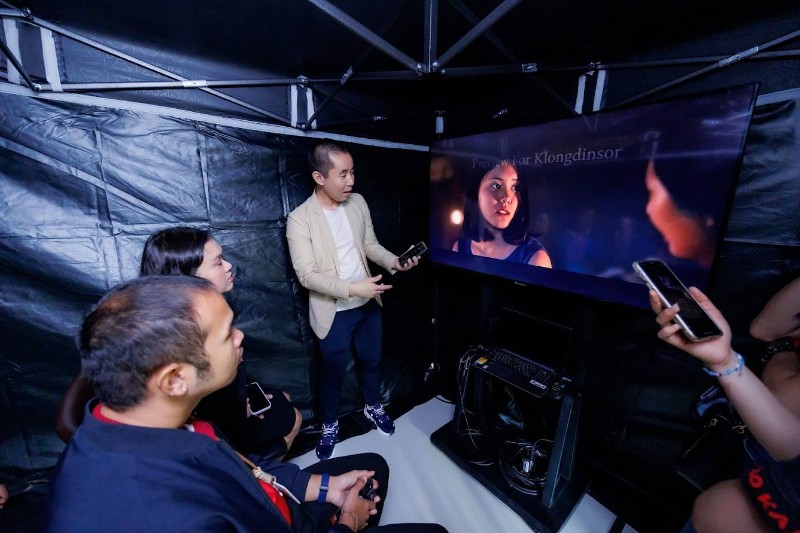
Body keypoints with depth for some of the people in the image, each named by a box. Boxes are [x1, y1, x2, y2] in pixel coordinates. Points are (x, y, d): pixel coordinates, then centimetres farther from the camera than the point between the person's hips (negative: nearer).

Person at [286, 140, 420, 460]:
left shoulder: (358, 203, -2)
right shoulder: (300, 219, -17)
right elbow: (307, 275, -20)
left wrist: (393, 261, -12)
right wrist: (351, 289, -30)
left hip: (368, 303, 5)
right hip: (333, 313, -4)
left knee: (372, 360, 22)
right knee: (333, 372, 15)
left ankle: (373, 407, 51)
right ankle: (329, 425, 44)